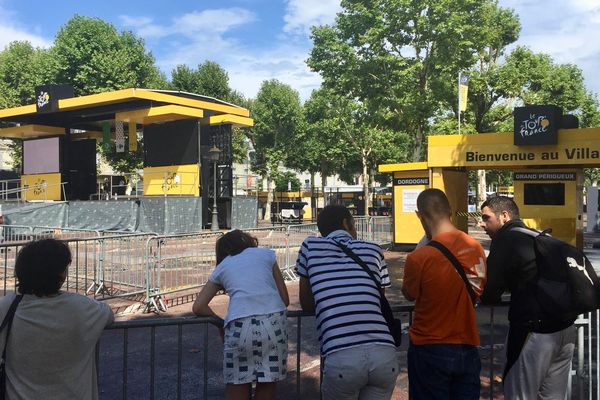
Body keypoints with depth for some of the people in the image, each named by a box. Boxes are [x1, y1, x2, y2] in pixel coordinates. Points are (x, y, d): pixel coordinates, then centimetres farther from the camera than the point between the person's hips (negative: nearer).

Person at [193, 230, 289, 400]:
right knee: (267, 386, 11)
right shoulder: (266, 253, 23)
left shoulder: (221, 268, 24)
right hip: (273, 321, 1)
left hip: (240, 326, 0)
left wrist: (221, 323, 27)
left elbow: (198, 307, 16)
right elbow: (285, 299, 20)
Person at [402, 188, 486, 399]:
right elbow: (479, 290, 10)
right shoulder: (476, 248, -4)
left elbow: (409, 295, -3)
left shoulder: (419, 257, -21)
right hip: (468, 349, 5)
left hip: (430, 351, -4)